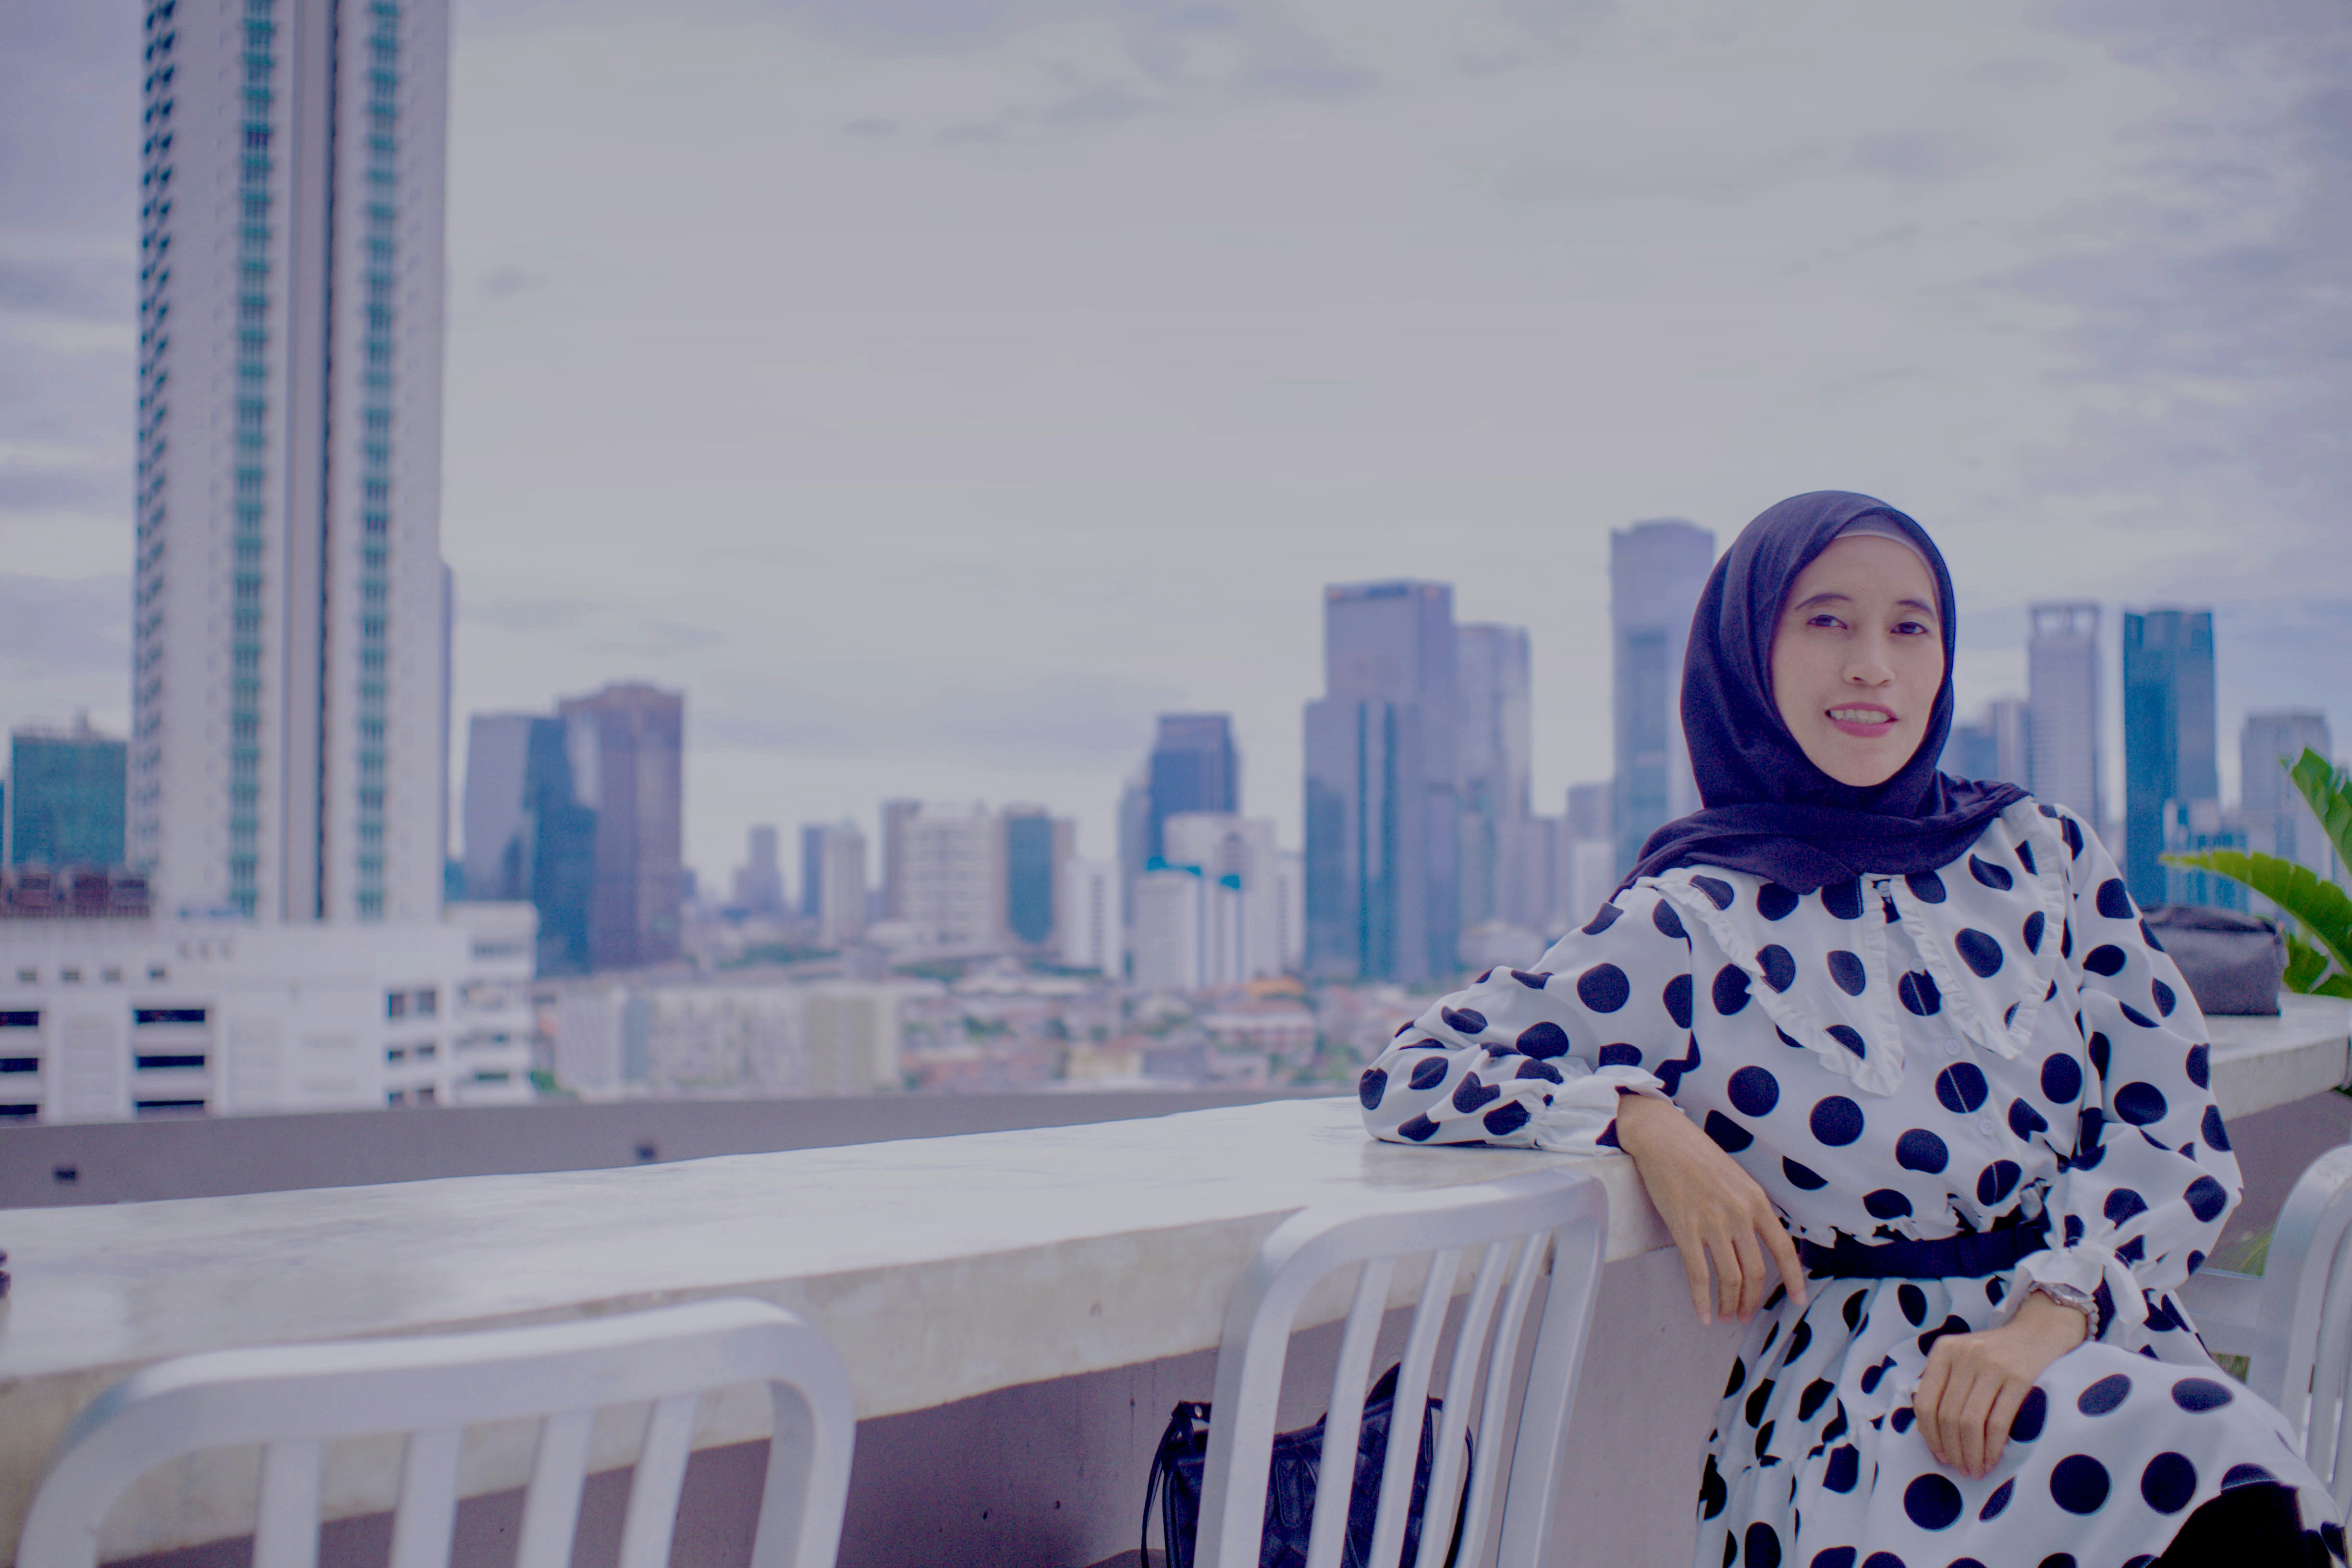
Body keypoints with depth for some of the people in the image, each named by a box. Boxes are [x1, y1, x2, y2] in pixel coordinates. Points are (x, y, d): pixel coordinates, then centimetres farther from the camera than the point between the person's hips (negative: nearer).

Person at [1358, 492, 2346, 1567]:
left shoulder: (2045, 853, 11)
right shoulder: (1685, 928, 2)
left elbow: (2173, 1132, 5)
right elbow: (1406, 1076, 1)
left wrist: (2046, 1318, -13)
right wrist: (1645, 1122, -14)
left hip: (2095, 1333, 3)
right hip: (1857, 1392, -3)